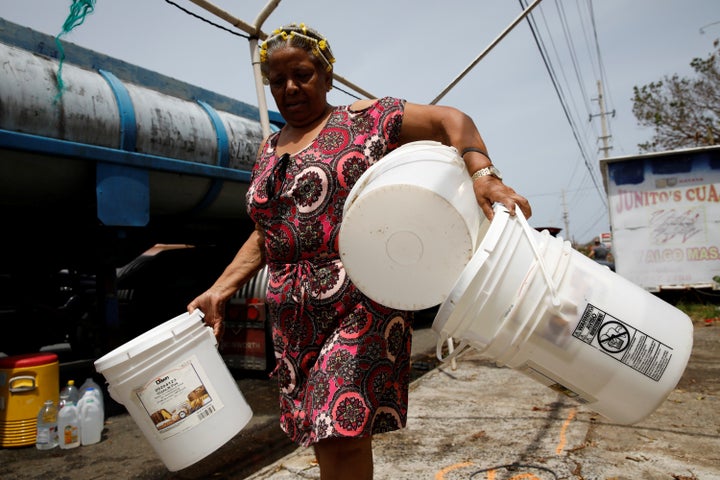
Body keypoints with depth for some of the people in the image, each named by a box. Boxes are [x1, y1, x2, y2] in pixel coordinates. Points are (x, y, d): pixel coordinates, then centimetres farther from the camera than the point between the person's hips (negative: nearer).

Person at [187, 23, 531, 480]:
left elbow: (451, 119, -5)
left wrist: (483, 175, -23)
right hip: (293, 313, 6)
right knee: (323, 433, 11)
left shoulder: (364, 118, 1)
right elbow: (264, 235, 19)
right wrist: (220, 290, 9)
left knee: (342, 434, -8)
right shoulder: (269, 151, 19)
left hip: (361, 300, -6)